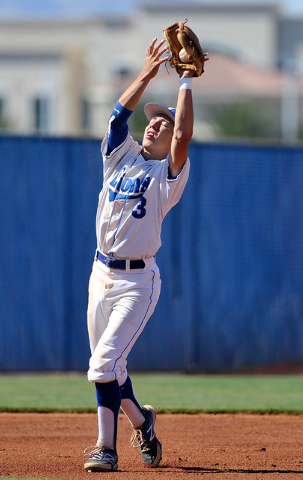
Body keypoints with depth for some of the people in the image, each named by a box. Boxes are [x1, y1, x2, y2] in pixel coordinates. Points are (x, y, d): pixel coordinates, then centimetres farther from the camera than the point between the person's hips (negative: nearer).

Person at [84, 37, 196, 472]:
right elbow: (120, 112, 2)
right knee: (109, 366, 13)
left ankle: (107, 447, -12)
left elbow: (184, 134, -19)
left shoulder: (170, 172, -2)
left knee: (104, 363, -17)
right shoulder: (121, 156, 13)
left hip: (138, 281, -6)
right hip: (102, 274, 6)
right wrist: (148, 74, -1)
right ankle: (141, 421, 35)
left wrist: (186, 83, -12)